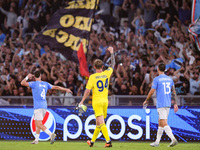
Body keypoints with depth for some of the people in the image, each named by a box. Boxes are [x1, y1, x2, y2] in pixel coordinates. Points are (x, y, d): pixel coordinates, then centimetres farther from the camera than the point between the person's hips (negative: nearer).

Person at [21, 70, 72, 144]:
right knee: (37, 124, 17)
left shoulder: (34, 84, -7)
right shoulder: (45, 84, 10)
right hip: (44, 107, 7)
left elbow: (22, 83, -9)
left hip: (38, 107, -7)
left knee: (39, 124, -13)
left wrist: (27, 77, 7)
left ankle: (51, 134, -30)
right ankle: (36, 140, 17)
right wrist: (65, 89, 29)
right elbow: (56, 87, 18)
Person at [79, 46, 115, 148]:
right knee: (98, 123, 15)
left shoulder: (92, 77, -11)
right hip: (105, 101, 5)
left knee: (101, 122, -9)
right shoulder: (107, 73, 0)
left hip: (96, 102, -5)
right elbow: (113, 64, 18)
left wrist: (82, 101, -1)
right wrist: (112, 53, 29)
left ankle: (108, 141, -20)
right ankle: (92, 141, 25)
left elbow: (87, 91, -11)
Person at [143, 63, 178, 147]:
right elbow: (174, 92, 11)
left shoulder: (156, 79, -8)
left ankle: (173, 139, -26)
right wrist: (175, 104, 13)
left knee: (164, 124, -11)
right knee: (160, 123, 14)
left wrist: (146, 101, 8)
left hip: (161, 105, -7)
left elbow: (152, 92, -7)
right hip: (168, 104, 7)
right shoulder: (170, 79, 11)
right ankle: (157, 142, 18)